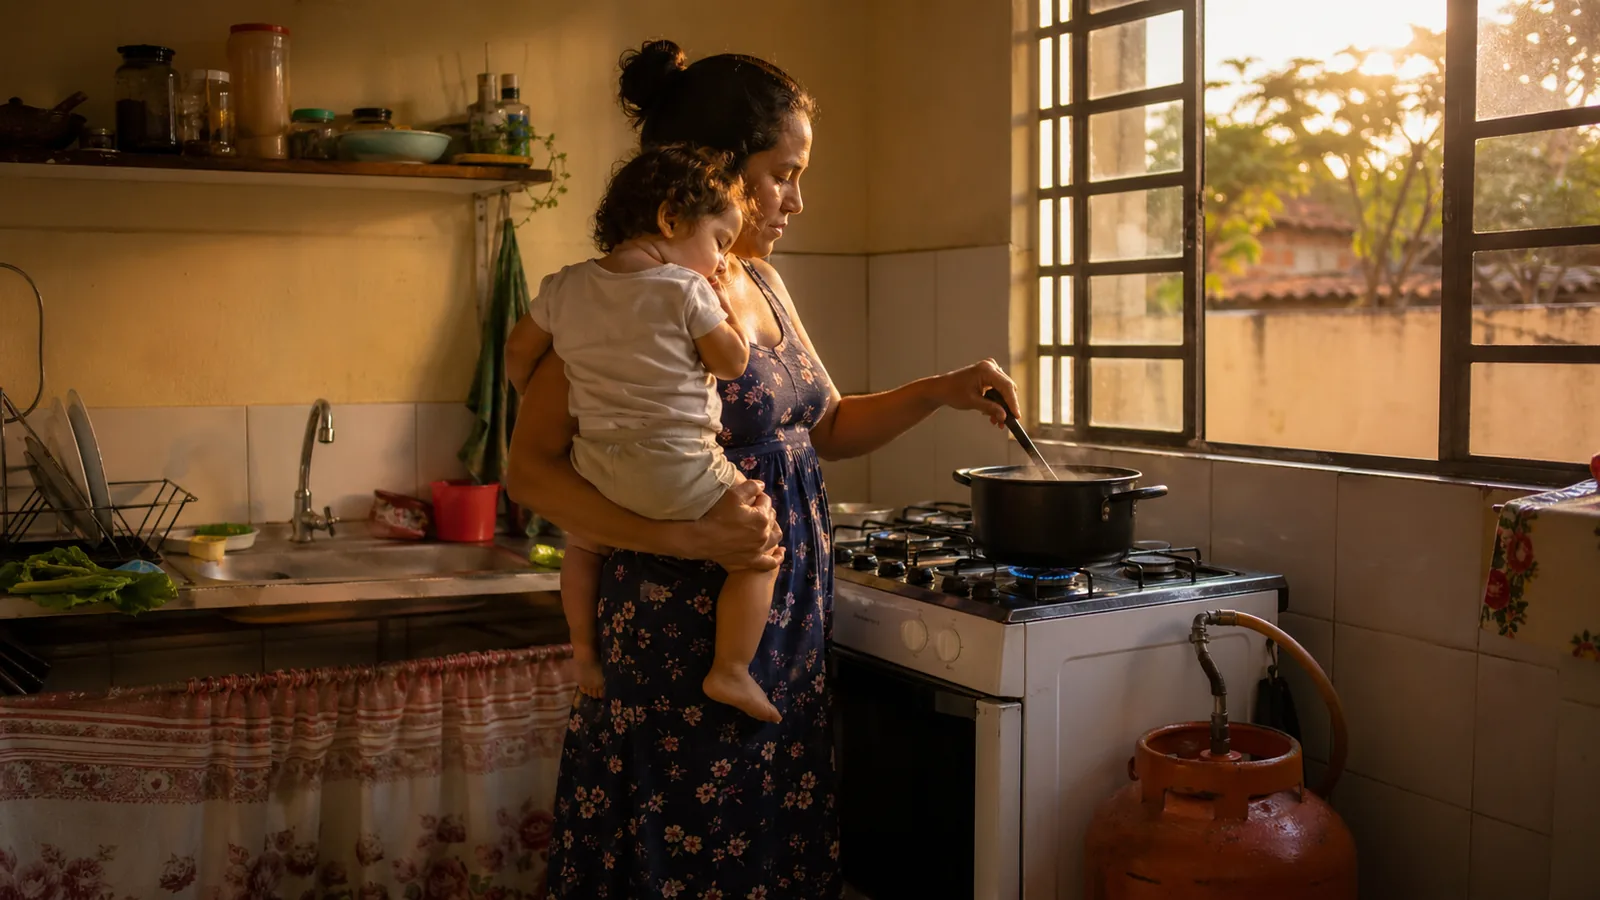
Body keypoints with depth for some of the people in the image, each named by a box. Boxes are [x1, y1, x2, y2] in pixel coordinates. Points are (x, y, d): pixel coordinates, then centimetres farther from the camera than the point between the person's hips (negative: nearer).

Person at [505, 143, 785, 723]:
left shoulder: (565, 286, 7)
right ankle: (730, 672, 5)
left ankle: (583, 649, 38)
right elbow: (734, 362, -4)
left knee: (584, 542, 34)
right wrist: (721, 301, 7)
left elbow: (520, 349, 17)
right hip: (676, 470, -6)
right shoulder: (687, 291, -11)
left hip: (596, 466, 6)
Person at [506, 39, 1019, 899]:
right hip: (683, 639, -8)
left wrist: (939, 391, 10)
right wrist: (686, 536, -25)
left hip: (787, 629, 8)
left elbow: (825, 425, 23)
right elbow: (531, 467, -16)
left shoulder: (763, 284, 11)